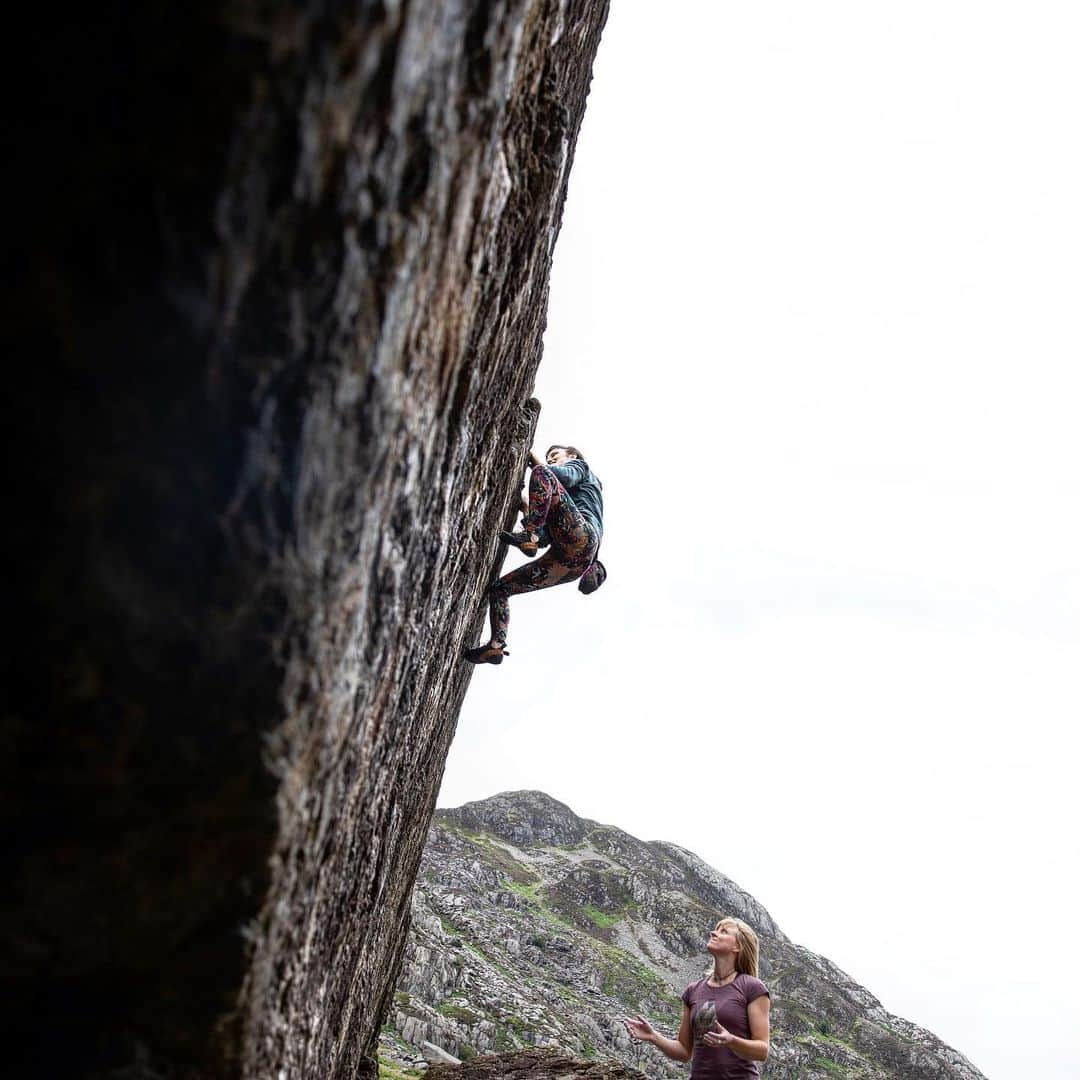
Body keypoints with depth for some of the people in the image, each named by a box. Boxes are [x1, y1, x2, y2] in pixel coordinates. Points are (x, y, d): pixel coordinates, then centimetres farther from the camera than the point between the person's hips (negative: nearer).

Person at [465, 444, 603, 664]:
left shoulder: (579, 465, 26)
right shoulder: (568, 496, 44)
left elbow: (564, 476, -2)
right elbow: (545, 538, 30)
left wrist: (533, 459, 12)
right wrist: (525, 508, 25)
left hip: (582, 536, -8)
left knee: (542, 473, -20)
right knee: (499, 588, 5)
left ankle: (529, 536, -30)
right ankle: (496, 645, -11)